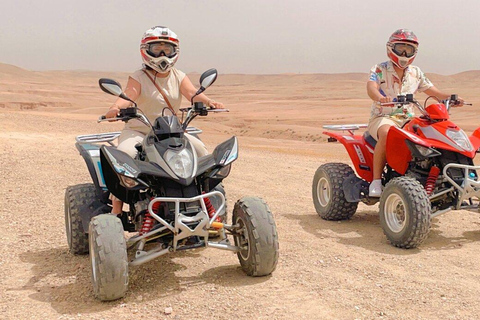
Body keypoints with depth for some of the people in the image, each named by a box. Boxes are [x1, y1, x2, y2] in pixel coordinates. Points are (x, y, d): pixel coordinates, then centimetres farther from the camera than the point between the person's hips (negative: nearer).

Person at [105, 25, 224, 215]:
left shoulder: (178, 77, 9)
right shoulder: (139, 77, -1)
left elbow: (191, 92, -10)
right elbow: (128, 96, -20)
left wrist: (208, 101, -33)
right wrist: (115, 108, -44)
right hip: (138, 131, -3)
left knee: (201, 150, -15)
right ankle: (116, 207, -20)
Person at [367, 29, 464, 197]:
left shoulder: (416, 73, 15)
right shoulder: (379, 69, -2)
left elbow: (432, 91, 16)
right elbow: (371, 87, -21)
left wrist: (451, 97, -4)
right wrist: (380, 97, -45)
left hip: (408, 119, 5)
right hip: (383, 118, -5)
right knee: (387, 133, -39)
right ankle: (376, 180, -31)